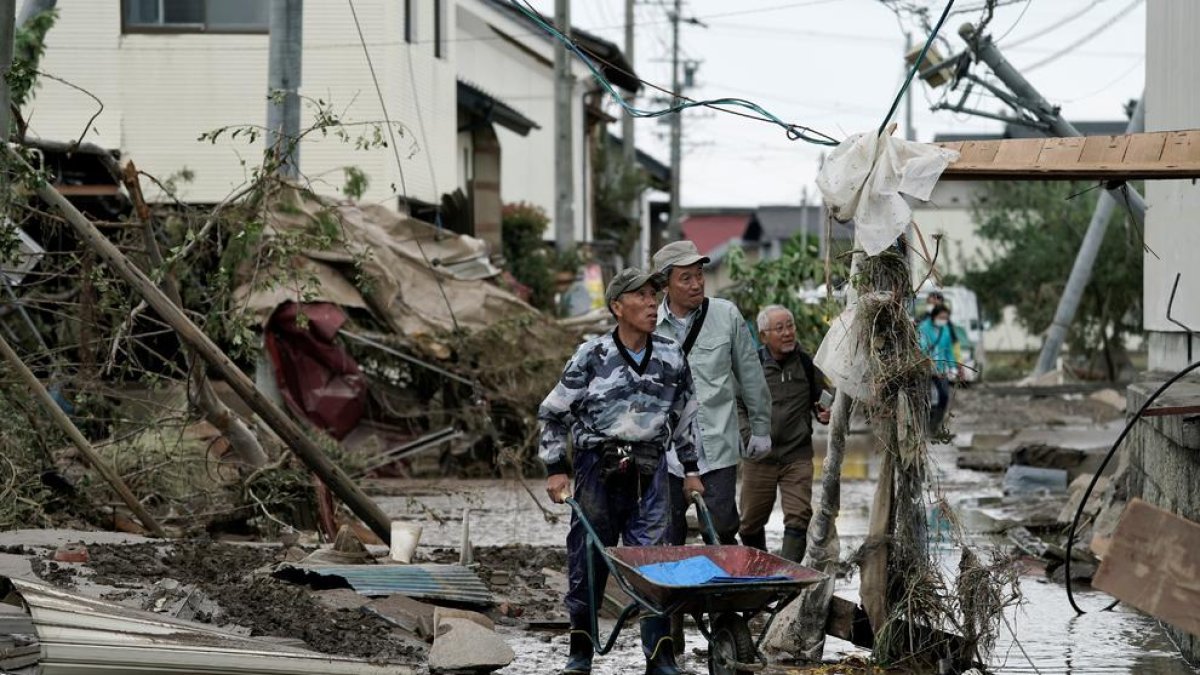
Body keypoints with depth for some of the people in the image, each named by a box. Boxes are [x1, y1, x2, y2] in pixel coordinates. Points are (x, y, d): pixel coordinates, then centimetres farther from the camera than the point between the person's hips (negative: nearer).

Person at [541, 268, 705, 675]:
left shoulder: (671, 359, 6)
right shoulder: (592, 357, -4)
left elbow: (685, 416, 20)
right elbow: (553, 413, 3)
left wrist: (690, 469, 18)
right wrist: (555, 469, -1)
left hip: (648, 473, 2)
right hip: (597, 470, -2)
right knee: (587, 563, 4)